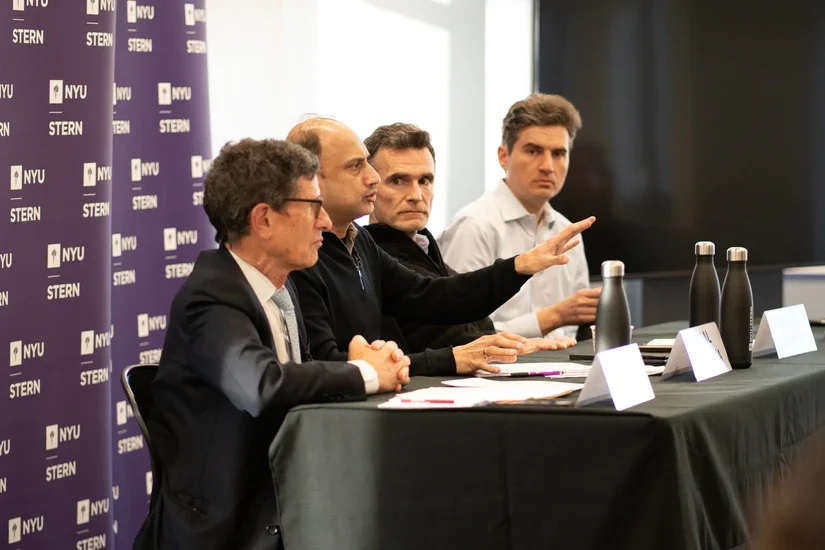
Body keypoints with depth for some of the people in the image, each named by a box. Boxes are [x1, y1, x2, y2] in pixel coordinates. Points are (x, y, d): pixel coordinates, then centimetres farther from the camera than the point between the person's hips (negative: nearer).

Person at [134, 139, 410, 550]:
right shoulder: (211, 298, -17)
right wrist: (366, 374, -19)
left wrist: (377, 360, -9)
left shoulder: (280, 288, 9)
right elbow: (263, 385, -33)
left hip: (281, 510, 8)